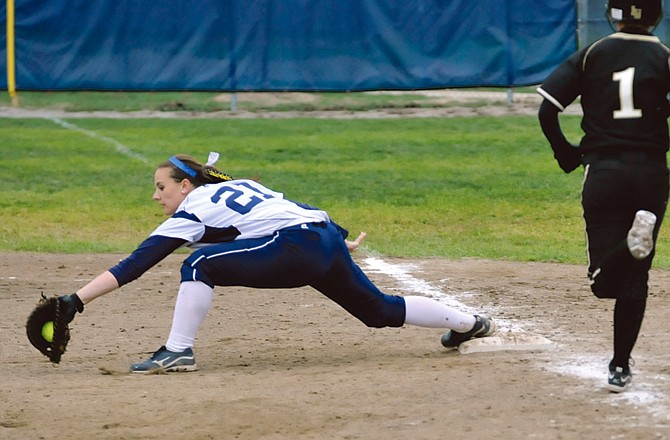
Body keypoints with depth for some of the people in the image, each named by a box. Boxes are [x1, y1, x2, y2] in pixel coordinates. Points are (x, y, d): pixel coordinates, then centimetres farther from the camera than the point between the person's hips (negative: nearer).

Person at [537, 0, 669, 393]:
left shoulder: (591, 56, 6)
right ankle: (621, 367, 8)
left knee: (605, 281, -3)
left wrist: (566, 154, 12)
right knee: (634, 279, 13)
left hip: (602, 174, 0)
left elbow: (547, 110, -2)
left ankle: (633, 245, -34)